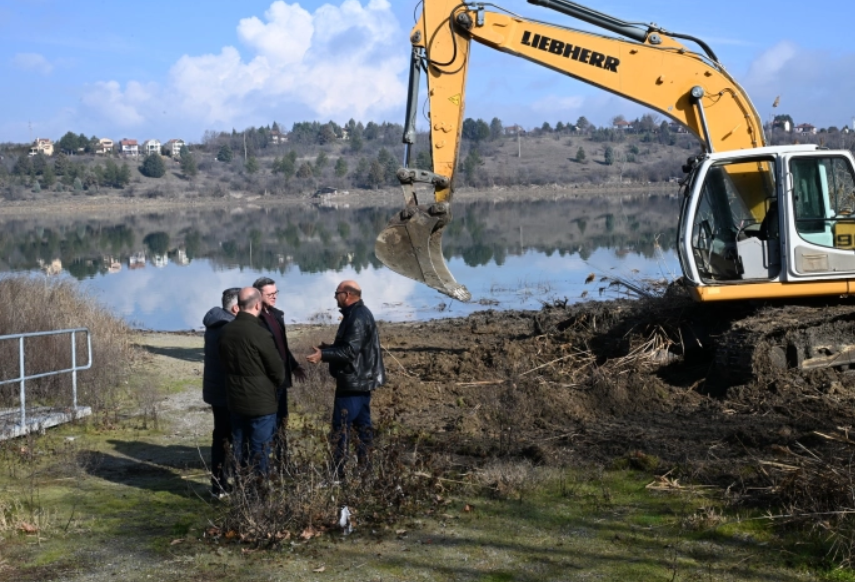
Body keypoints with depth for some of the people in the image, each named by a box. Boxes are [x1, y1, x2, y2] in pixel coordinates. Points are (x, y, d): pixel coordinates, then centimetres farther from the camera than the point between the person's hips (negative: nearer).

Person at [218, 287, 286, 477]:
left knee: (239, 454, 14)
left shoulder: (226, 331, 0)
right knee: (260, 455, 1)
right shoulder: (259, 334, -20)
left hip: (235, 402, 6)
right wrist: (275, 385, 9)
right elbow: (278, 371, -12)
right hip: (261, 404, -6)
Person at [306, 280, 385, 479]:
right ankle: (364, 467, 17)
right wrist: (328, 348, 23)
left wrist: (323, 355, -29)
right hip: (362, 380, 11)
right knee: (362, 424, 13)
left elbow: (350, 350, -26)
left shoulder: (357, 318, -19)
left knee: (340, 428, -8)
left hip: (353, 382, -11)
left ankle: (338, 472, -6)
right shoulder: (360, 314, 15)